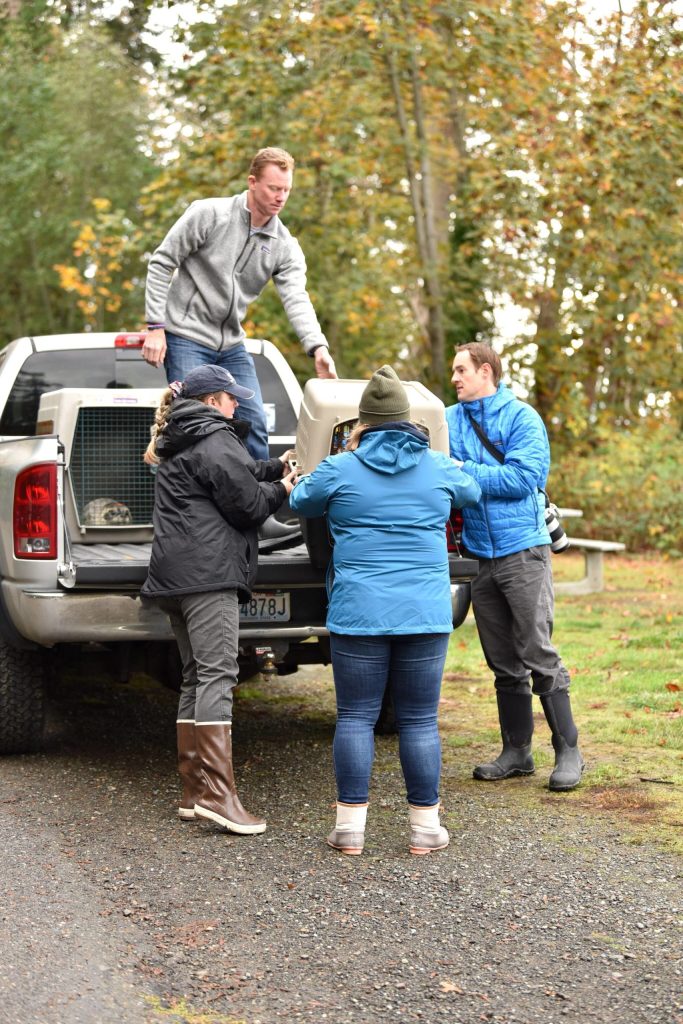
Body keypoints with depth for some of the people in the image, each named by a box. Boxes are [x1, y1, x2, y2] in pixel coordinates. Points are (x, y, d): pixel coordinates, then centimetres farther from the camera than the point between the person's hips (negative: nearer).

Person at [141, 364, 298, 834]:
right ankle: (217, 793, -22)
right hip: (208, 574, -10)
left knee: (195, 679, 11)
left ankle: (194, 792, 11)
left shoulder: (178, 445, 23)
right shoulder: (215, 441, -7)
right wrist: (281, 489, 9)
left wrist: (273, 468, 19)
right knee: (216, 676, -15)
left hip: (175, 577, 10)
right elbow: (246, 504, -8)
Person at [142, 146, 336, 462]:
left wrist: (317, 347, -30)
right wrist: (155, 326, -14)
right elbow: (161, 263, -8)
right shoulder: (208, 214, -11)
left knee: (255, 427, 2)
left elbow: (296, 298, -12)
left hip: (232, 345, 5)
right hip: (186, 338, -5)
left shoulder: (285, 245, 1)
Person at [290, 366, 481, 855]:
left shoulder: (340, 470, -2)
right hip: (426, 614, 1)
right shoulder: (438, 467, 4)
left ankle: (350, 826, 7)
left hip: (358, 613, -1)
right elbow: (472, 491, 26)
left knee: (356, 717, 5)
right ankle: (425, 825, 11)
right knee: (420, 720, 7)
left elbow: (301, 502, 17)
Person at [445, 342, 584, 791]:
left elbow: (523, 477, -16)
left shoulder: (522, 418, -6)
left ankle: (568, 751, -1)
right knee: (503, 661, 11)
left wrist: (463, 471, -13)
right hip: (480, 555, 6)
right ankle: (517, 751, 19)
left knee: (538, 653, -7)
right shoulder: (450, 420, 11)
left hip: (523, 551, -6)